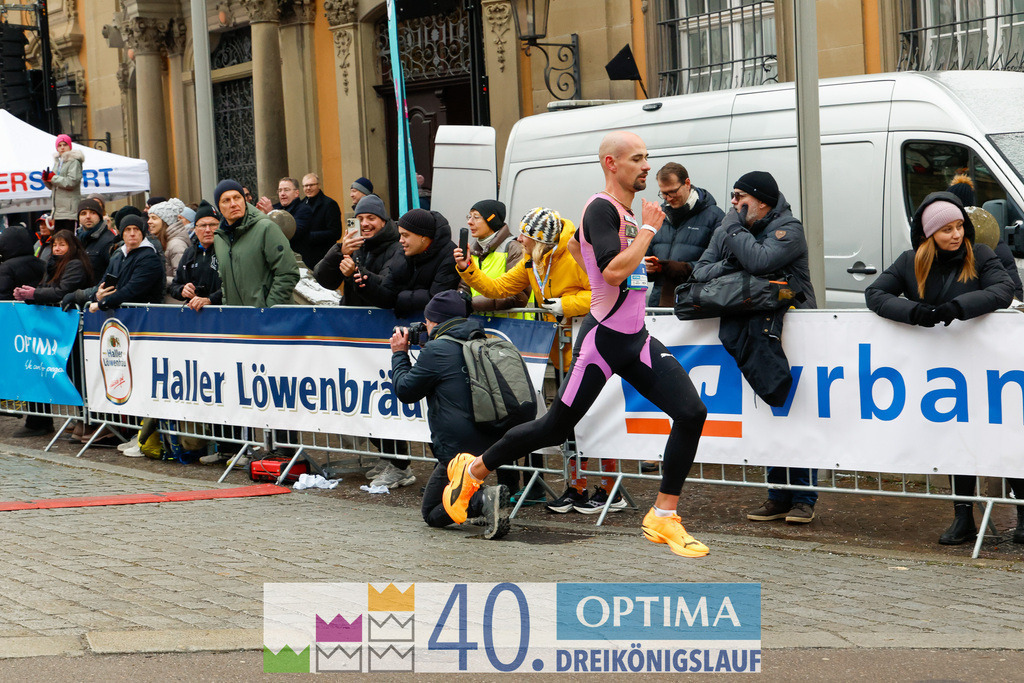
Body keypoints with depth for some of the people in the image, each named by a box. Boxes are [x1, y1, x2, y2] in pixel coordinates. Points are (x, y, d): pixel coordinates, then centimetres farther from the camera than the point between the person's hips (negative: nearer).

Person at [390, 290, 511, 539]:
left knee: (431, 513, 7)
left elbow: (405, 391, 0)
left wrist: (399, 354, 14)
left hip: (460, 451, -8)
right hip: (491, 443, 8)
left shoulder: (437, 349, -11)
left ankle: (484, 500, -20)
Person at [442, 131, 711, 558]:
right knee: (555, 428, 3)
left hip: (636, 340, 8)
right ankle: (474, 470, 26)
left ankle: (662, 518, 2)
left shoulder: (624, 210, 11)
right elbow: (614, 271, -30)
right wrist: (649, 229, -19)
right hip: (602, 341, -8)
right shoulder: (601, 208, -16)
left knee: (691, 412, -7)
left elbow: (575, 244, 28)